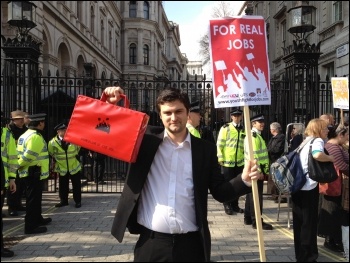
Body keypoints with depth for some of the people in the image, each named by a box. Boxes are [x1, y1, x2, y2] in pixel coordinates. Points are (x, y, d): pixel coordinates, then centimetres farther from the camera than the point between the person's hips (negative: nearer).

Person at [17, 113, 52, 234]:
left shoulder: (25, 135, 15)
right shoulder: (36, 137, -19)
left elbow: (21, 153, 12)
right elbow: (29, 156, -24)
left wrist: (20, 166, 8)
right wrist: (19, 165, -10)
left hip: (28, 172, 10)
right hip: (34, 173, -10)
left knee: (34, 198, 22)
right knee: (33, 199, -4)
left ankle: (37, 219, 36)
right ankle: (30, 226, 2)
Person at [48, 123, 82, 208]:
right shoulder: (53, 142, -14)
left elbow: (78, 147, 10)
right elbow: (50, 151, 7)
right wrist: (56, 158, 11)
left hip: (74, 167, 0)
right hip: (62, 168, 0)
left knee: (76, 185, 6)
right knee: (63, 186, 8)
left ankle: (78, 201, 16)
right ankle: (63, 201, 23)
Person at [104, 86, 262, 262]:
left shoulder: (205, 149, 4)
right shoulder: (146, 139, 1)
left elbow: (220, 192, 6)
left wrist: (244, 180, -11)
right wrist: (110, 105, -8)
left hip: (191, 243, 1)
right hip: (151, 242, 0)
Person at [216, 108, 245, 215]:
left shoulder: (243, 130, 10)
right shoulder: (225, 128, -4)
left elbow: (245, 145, 17)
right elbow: (219, 144, -6)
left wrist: (245, 158, 13)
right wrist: (220, 158, -10)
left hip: (239, 162, 5)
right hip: (227, 162, -4)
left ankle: (235, 205, 22)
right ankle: (227, 205, 14)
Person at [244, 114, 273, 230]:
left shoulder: (257, 135, 18)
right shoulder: (253, 136, -15)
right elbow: (253, 155, -22)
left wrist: (264, 170, 21)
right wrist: (259, 171, -23)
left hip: (257, 169, 11)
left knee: (251, 194, 15)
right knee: (256, 196, -6)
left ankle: (248, 218, 24)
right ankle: (257, 221, -1)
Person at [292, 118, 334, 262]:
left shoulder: (305, 141, 17)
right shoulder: (318, 140, -9)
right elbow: (317, 155, -29)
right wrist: (331, 158, -13)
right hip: (309, 187, -8)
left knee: (299, 221, 15)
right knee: (309, 222, 3)